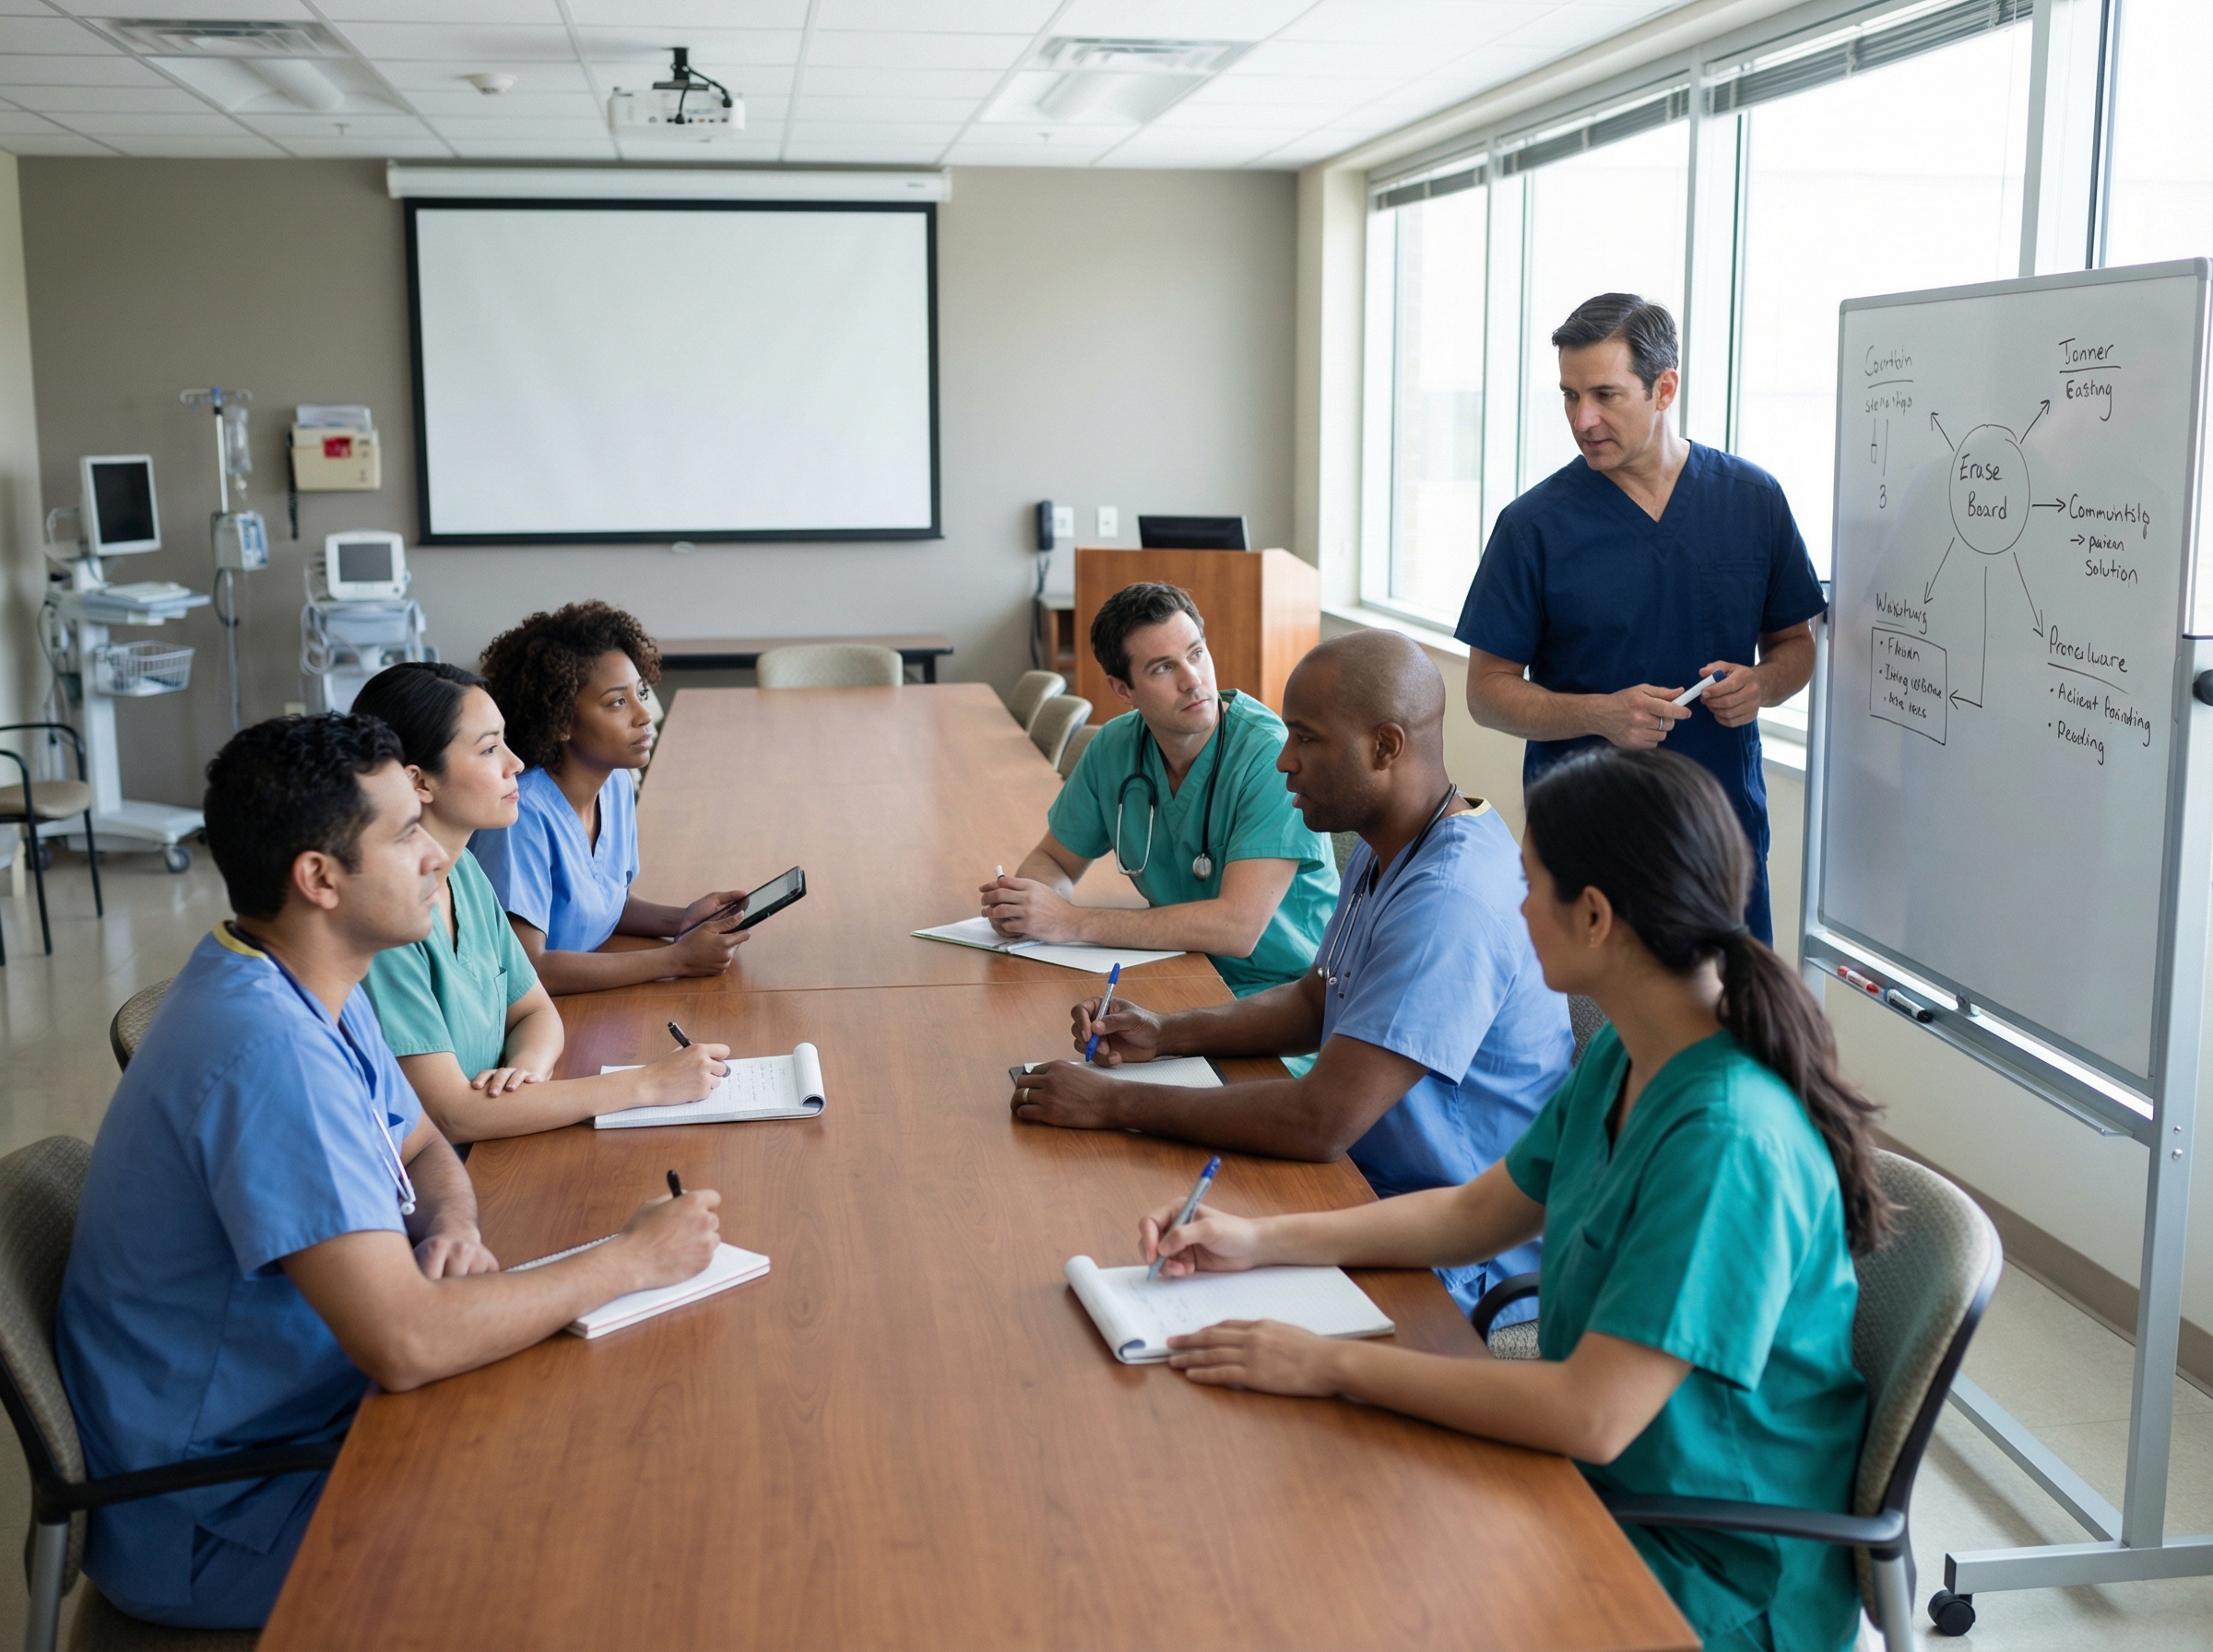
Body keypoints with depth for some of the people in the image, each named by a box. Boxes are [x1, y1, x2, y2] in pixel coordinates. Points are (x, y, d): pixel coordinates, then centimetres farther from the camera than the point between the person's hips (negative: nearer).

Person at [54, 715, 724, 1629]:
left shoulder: (313, 994, 1)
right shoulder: (271, 1050, -31)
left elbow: (425, 1149, 15)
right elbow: (405, 1344, -35)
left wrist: (451, 1226, -9)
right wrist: (634, 1258, -23)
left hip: (303, 1412, 9)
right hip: (212, 1524, -9)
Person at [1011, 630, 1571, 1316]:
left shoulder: (1451, 899, -28)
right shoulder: (1385, 854, 7)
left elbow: (1321, 1121, -31)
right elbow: (1315, 1001, 19)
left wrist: (1115, 1102, -23)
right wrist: (1165, 1033, 3)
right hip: (1375, 1194, 9)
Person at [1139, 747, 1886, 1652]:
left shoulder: (1728, 1138, -30)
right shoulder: (1624, 1059, -1)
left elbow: (1592, 1414, -31)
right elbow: (1476, 1212, 12)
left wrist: (1334, 1364, -24)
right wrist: (1258, 1240, 4)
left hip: (1712, 1579, -7)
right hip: (1603, 1487, 8)